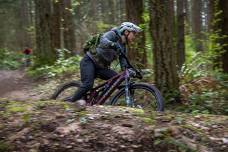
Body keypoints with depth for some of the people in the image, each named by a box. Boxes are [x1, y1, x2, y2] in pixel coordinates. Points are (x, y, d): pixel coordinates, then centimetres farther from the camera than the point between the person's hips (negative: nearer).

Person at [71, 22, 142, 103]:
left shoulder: (123, 46, 10)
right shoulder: (113, 34, -12)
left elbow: (123, 62, 5)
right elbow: (103, 40, -34)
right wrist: (112, 44, -55)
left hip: (100, 67, 8)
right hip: (89, 61, -8)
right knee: (88, 84, -26)